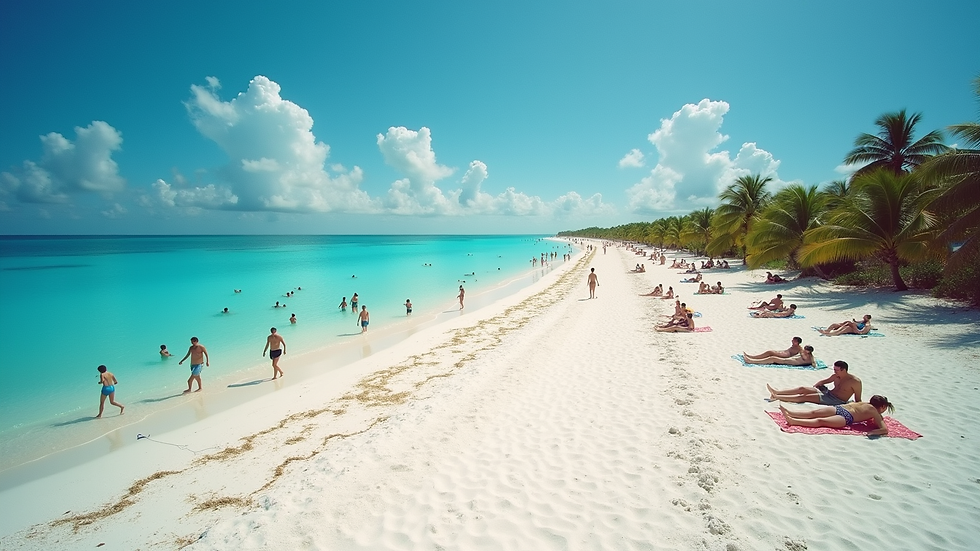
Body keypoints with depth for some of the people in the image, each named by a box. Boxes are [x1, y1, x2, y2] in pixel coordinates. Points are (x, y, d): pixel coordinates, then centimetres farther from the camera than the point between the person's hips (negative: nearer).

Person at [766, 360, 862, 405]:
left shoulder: (855, 382, -15)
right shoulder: (836, 376, 7)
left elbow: (858, 400, -12)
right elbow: (823, 381, 21)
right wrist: (812, 389, 15)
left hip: (837, 401, -8)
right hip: (827, 392, 8)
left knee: (805, 397, -18)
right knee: (802, 389, -8)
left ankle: (776, 397, -23)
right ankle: (776, 392, -11)